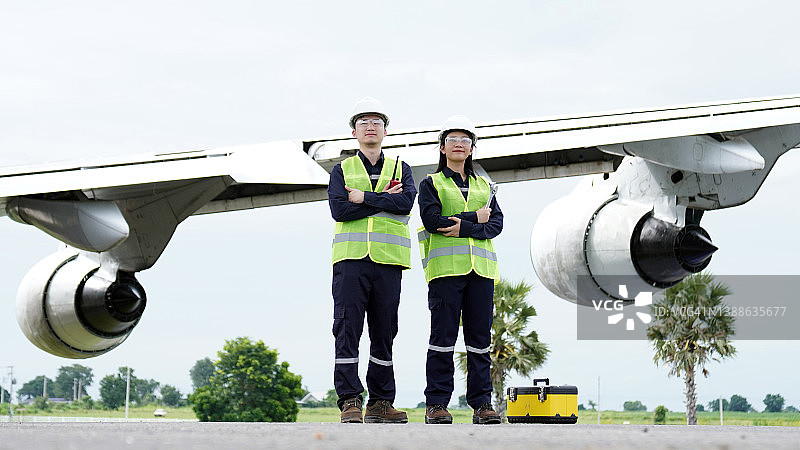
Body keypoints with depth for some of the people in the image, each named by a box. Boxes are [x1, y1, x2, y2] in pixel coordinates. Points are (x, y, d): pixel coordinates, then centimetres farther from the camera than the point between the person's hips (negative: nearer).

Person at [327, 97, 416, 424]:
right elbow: (339, 210, -6)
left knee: (384, 333, 4)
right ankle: (350, 401, -9)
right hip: (351, 259, -2)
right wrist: (385, 200, -7)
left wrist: (364, 197, -8)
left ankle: (380, 403, 9)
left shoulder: (400, 169, 16)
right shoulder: (342, 170, 13)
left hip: (388, 261, 2)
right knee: (348, 329, -9)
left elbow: (406, 202, -5)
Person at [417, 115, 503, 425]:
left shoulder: (484, 186, 20)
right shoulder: (431, 184, 10)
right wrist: (475, 218, -6)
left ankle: (482, 404, 4)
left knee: (480, 338, 2)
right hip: (446, 267, -3)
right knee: (443, 336, -6)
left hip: (480, 268, 3)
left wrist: (463, 227, -11)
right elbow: (432, 220, -8)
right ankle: (436, 404, -2)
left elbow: (497, 222, 5)